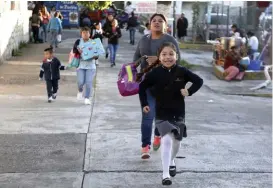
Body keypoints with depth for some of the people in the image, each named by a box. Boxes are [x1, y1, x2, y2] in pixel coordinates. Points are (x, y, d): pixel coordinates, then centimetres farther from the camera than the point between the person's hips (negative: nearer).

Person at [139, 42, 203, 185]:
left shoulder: (182, 72, -10)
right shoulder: (155, 73, -10)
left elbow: (199, 81, -2)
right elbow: (142, 87, 3)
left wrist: (189, 92, -16)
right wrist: (144, 104, -1)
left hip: (178, 113, 2)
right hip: (162, 114, -2)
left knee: (176, 141, 17)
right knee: (166, 140, -15)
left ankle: (171, 161, 48)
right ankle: (165, 174, -10)